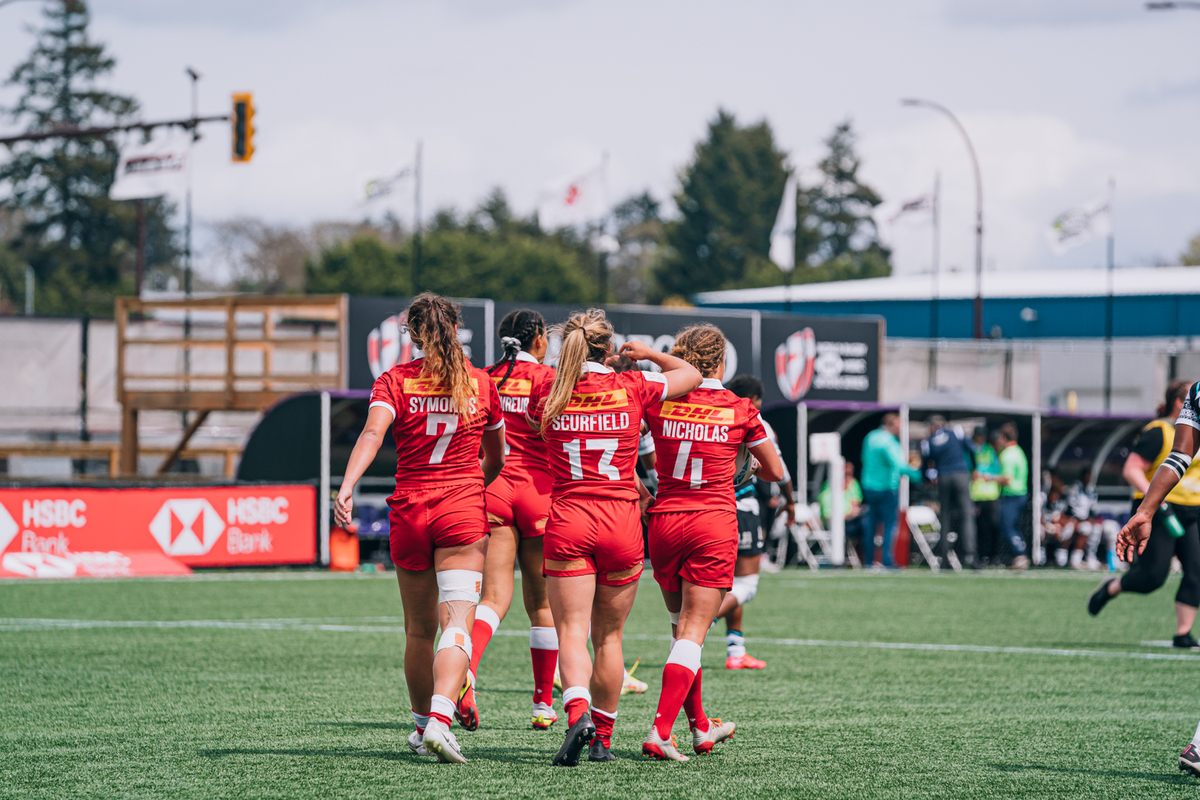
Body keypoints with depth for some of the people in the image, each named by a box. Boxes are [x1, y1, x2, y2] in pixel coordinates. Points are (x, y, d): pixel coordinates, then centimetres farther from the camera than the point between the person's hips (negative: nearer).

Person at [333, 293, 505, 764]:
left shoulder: (395, 381, 1)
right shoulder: (480, 384, 6)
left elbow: (372, 433, -17)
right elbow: (495, 460, 17)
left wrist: (346, 488, -28)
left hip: (408, 511, 1)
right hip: (462, 512, -1)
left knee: (418, 630, 16)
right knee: (457, 622, -11)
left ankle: (422, 725, 27)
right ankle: (439, 719, -30)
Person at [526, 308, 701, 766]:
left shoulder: (546, 392, 1)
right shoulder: (632, 388, -1)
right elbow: (691, 375, 15)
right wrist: (648, 353, 31)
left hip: (567, 522, -1)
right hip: (621, 522, 1)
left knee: (572, 631, -4)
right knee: (609, 635, 13)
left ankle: (577, 713, -30)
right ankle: (602, 737, 19)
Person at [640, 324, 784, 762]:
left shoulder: (659, 402, 1)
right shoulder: (739, 410, -1)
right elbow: (775, 471, 10)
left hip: (665, 521, 3)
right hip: (715, 524, -2)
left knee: (682, 624, 19)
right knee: (693, 631, -3)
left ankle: (700, 727, 26)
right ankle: (660, 732, -18)